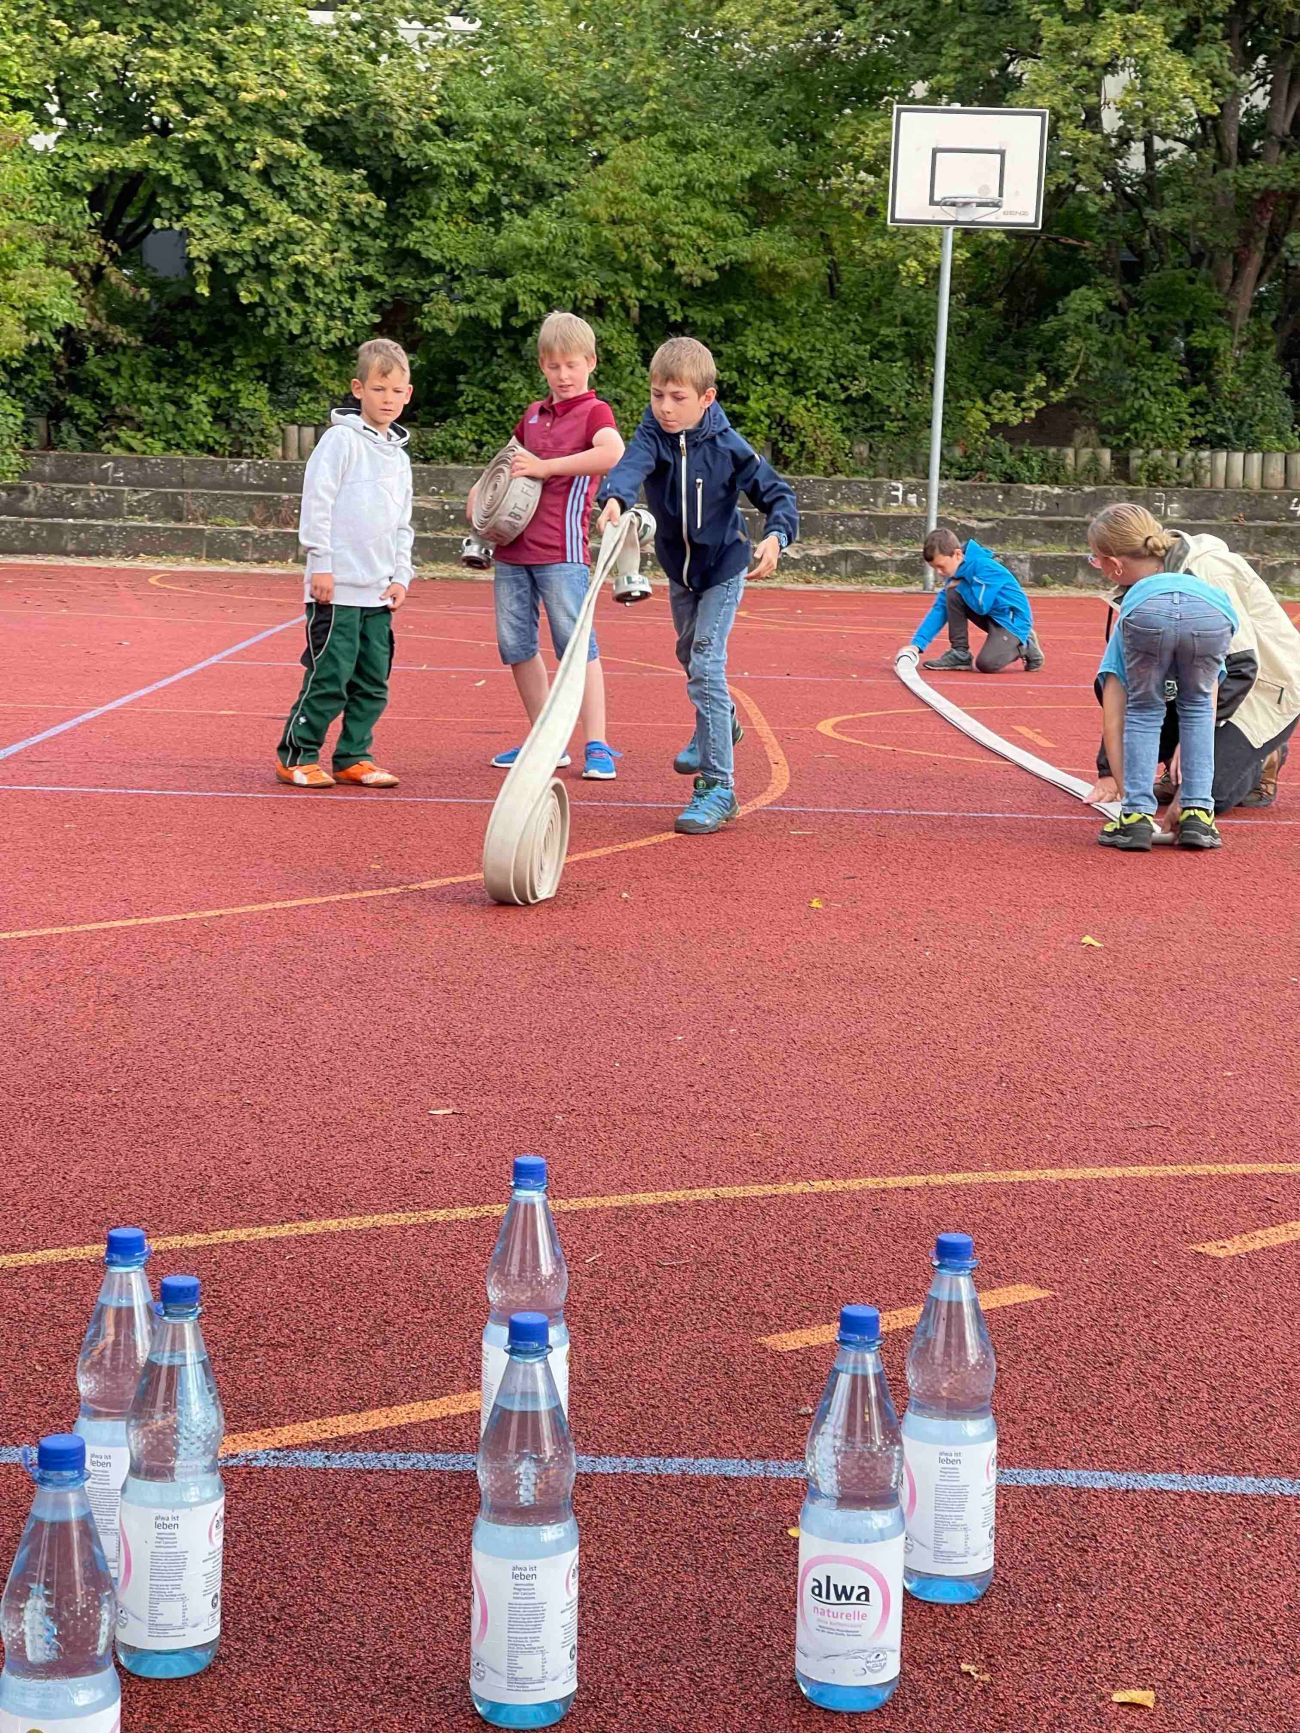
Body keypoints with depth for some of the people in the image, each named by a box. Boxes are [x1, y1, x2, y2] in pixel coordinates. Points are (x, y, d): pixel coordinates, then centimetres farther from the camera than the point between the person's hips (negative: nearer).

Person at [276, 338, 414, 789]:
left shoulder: (399, 457, 17)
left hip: (379, 591, 7)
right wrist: (321, 564, -14)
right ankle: (297, 756, 4)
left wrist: (401, 577, 11)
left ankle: (353, 758, 18)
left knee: (373, 681, 8)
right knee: (329, 675, -7)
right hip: (338, 587, -7)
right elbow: (317, 502, -10)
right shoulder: (342, 439, -5)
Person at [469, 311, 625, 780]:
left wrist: (545, 467, -21)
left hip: (561, 551, -7)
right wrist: (481, 488, 14)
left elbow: (613, 455, -25)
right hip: (512, 547, 7)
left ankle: (597, 747, -6)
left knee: (576, 643, -9)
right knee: (515, 645, 8)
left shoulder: (594, 411, -3)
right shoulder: (533, 414, 18)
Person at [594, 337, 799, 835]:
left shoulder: (728, 447, -21)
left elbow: (777, 493, -13)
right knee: (690, 656, 26)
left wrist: (775, 537, -34)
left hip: (723, 569, -5)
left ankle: (717, 786, -15)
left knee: (706, 666, -17)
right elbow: (632, 463, -39)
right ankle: (721, 724, 56)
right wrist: (614, 498, -62)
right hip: (679, 569, 5)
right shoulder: (654, 434, -16)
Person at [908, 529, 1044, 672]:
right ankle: (960, 654, -2)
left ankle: (1025, 646, 2)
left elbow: (980, 606, -29)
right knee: (952, 595, -12)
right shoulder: (956, 574, 0)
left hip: (1012, 619, -8)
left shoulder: (983, 566, -24)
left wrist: (960, 586, -14)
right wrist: (917, 644, -12)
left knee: (986, 664, -28)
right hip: (989, 616, 8)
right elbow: (939, 610, -3)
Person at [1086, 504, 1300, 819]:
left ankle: (1262, 760, 7)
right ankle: (1178, 771, 4)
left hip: (1268, 688, -8)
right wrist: (1109, 769, -7)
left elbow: (1243, 666, -28)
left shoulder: (1205, 575, -26)